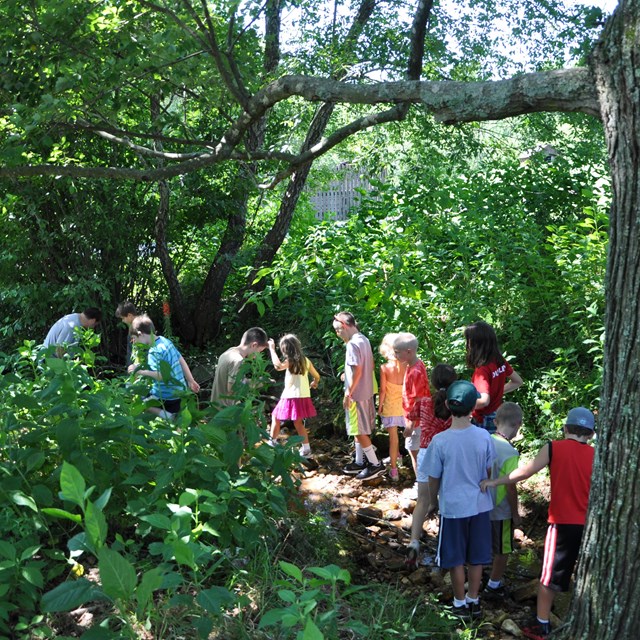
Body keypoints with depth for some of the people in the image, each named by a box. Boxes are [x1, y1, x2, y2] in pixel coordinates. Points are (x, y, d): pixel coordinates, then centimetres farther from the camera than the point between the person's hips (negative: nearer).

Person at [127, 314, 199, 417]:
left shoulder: (154, 351, -21)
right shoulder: (165, 341, 5)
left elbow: (162, 375, -30)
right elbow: (182, 361, 12)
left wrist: (141, 371, -23)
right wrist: (191, 381, 19)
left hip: (167, 396, -9)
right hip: (179, 391, 9)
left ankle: (164, 414, -16)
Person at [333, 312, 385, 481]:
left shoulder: (353, 343, -20)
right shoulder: (364, 339, 8)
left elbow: (357, 371, -23)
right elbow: (370, 365, 15)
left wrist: (348, 393, -18)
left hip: (357, 394, -9)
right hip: (366, 392, 9)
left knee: (359, 431, -1)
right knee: (359, 430, 17)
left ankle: (376, 464, 3)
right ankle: (360, 462, 26)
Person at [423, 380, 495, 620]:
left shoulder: (440, 441, -19)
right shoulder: (484, 437, -11)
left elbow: (433, 478, -7)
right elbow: (489, 472, 2)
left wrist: (433, 502, 11)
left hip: (453, 508, -3)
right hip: (480, 505, 3)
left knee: (456, 559, 13)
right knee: (476, 557, 17)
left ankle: (460, 604, 25)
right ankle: (474, 600, 31)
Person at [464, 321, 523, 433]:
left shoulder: (482, 370, -25)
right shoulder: (500, 362, -2)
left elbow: (484, 400, -36)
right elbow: (518, 381, 13)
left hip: (484, 421, -8)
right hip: (498, 416, 8)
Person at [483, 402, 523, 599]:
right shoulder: (510, 452, -25)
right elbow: (511, 488, -21)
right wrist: (516, 514, -9)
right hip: (501, 512, -6)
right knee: (502, 551, 14)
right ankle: (493, 586, 26)